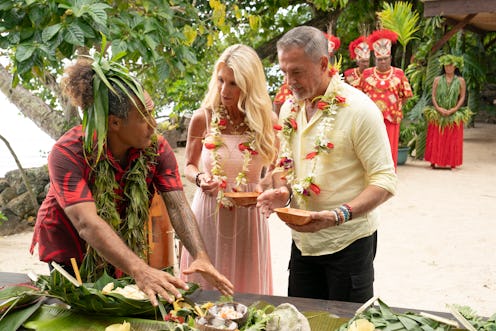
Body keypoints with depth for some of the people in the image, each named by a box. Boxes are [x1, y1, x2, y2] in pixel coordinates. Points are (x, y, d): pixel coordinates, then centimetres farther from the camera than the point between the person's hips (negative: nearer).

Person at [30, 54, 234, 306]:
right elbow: (87, 224, -40)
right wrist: (140, 271, -52)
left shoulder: (157, 148, -15)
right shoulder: (67, 153, -29)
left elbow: (177, 206, -21)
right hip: (64, 261, -3)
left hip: (118, 261, 4)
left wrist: (201, 256, -39)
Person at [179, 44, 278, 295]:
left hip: (247, 218, 0)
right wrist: (199, 178, -12)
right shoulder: (203, 118, -5)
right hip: (208, 215, 0)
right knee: (203, 291, 10)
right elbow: (189, 166, 10)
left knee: (246, 288, 12)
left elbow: (275, 170, 9)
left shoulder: (267, 121, -4)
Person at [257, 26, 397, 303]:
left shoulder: (359, 109, -17)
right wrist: (283, 191, -8)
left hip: (348, 241, -6)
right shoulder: (289, 108, 4)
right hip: (302, 239, 6)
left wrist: (339, 215, -31)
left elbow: (385, 181, -18)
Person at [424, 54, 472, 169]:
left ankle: (451, 162, 6)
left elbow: (462, 97, 2)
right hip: (437, 115, 1)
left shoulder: (460, 81, 4)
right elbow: (433, 96, 3)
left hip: (454, 115, 0)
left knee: (452, 139, 0)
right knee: (436, 138, 0)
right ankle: (435, 161, 6)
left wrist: (453, 110, -11)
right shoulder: (437, 80, 6)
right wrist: (439, 109, -12)